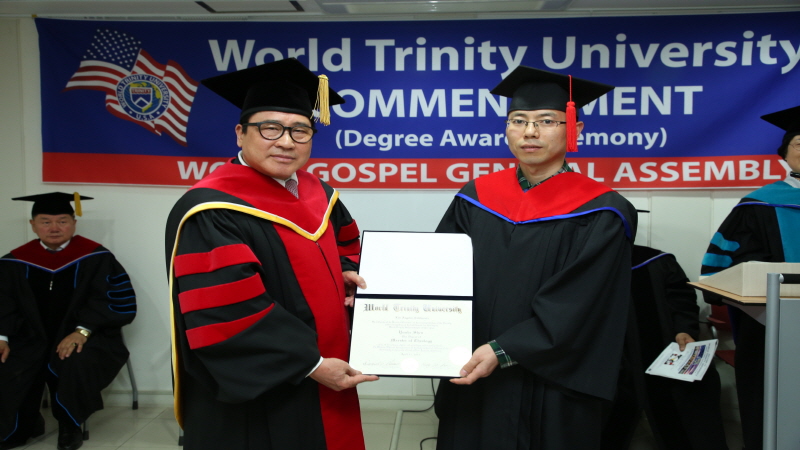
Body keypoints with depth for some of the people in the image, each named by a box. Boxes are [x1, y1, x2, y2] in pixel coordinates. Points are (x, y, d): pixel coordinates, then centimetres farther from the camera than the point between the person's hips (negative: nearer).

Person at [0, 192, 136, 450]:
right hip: (32, 337, 4)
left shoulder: (95, 258, -7)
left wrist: (82, 331, -24)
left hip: (82, 336, -4)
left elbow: (117, 300, -12)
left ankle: (69, 426, -4)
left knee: (77, 364, -35)